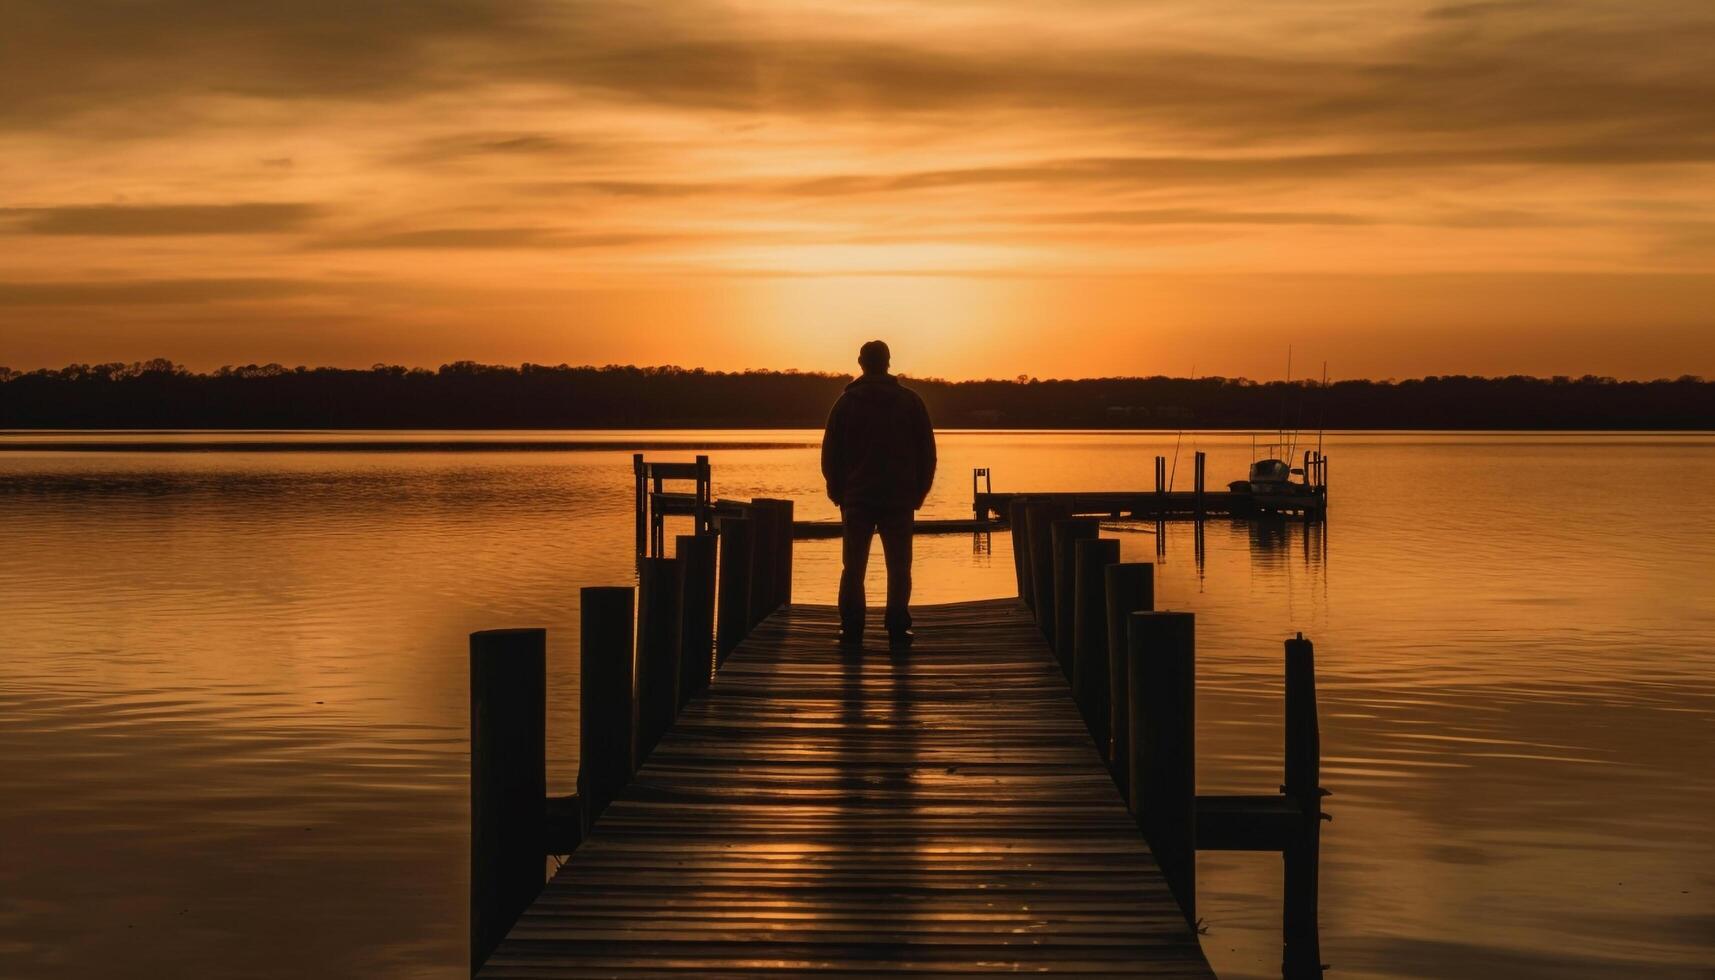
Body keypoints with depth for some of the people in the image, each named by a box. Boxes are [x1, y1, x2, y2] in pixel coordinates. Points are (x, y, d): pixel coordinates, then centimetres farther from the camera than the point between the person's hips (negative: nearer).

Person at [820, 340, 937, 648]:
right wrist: (918, 492, 10)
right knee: (898, 567, 4)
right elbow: (927, 452, 3)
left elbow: (830, 453, 2)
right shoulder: (910, 401, 2)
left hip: (857, 498, 0)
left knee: (853, 568, 5)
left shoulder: (846, 402, 1)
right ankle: (897, 631, -1)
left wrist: (838, 492, 11)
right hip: (900, 499, 0)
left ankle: (852, 630, 0)